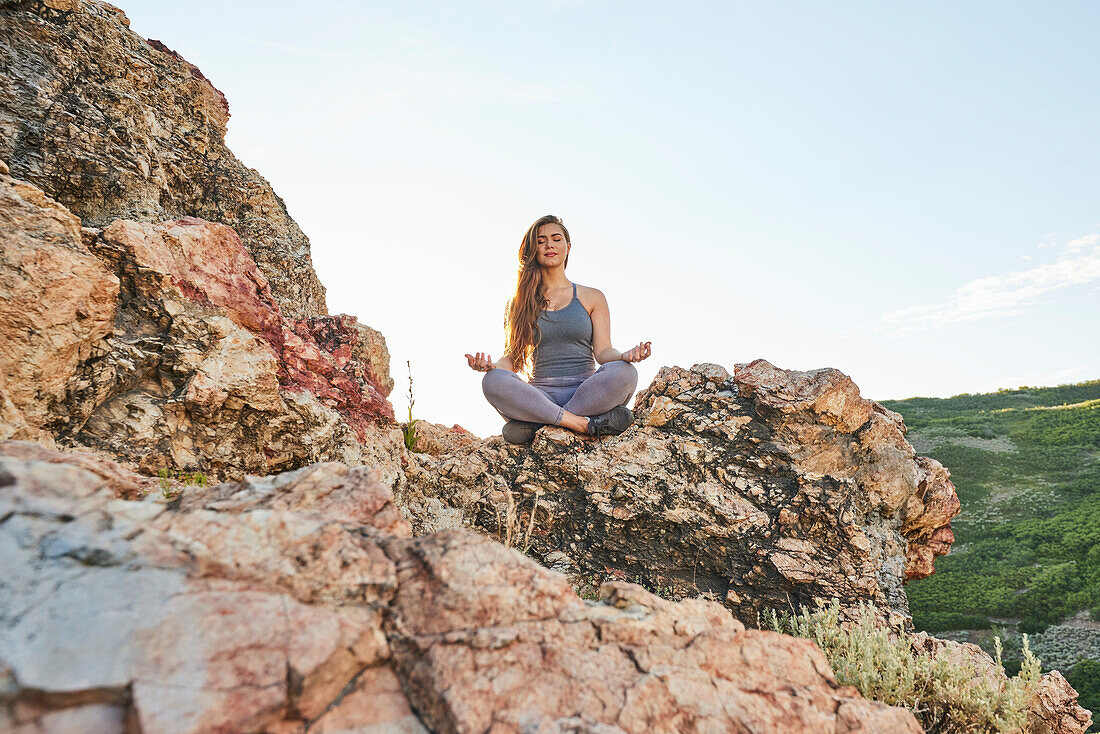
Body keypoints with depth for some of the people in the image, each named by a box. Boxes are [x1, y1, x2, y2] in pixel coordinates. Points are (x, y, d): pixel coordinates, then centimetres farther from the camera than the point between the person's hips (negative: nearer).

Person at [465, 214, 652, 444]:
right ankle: (586, 424, -33)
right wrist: (490, 365, -13)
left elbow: (602, 351, 7)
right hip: (540, 395, 0)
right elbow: (512, 358, 10)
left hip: (586, 391, 0)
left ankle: (535, 427, -30)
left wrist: (624, 356, -17)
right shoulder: (521, 303, 17)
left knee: (624, 372, -32)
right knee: (493, 381, -31)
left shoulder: (591, 297, 16)